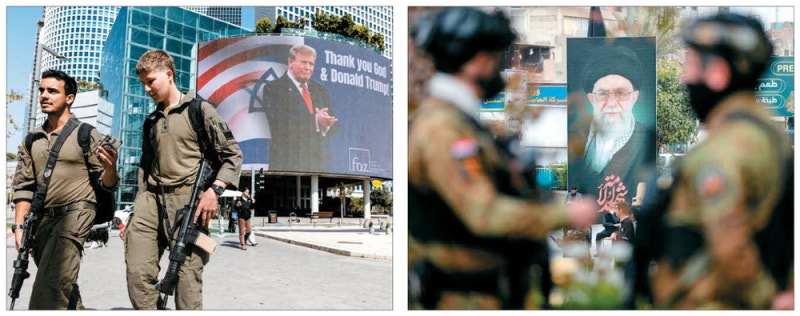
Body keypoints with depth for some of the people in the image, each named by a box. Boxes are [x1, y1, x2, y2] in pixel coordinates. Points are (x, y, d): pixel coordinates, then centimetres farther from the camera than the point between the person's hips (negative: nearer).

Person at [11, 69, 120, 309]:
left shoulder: (86, 134, -1)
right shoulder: (33, 140, 14)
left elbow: (108, 185, -1)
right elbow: (23, 186, 15)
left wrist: (110, 169, -24)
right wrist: (19, 226, 4)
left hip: (75, 214, -6)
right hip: (42, 219, 6)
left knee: (50, 286, -19)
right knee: (65, 288, 13)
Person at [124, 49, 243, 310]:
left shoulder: (199, 110, 2)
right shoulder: (151, 120, 21)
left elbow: (232, 154, -1)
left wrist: (214, 190, -14)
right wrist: (138, 209, 16)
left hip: (188, 200, -6)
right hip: (151, 200, 6)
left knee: (187, 276, -9)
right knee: (138, 274, -5)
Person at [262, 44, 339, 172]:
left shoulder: (319, 89, 18)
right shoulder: (272, 88, 1)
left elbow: (334, 125, 14)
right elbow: (279, 122, -14)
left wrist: (325, 125, -11)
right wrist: (315, 120, -21)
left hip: (320, 163, 5)